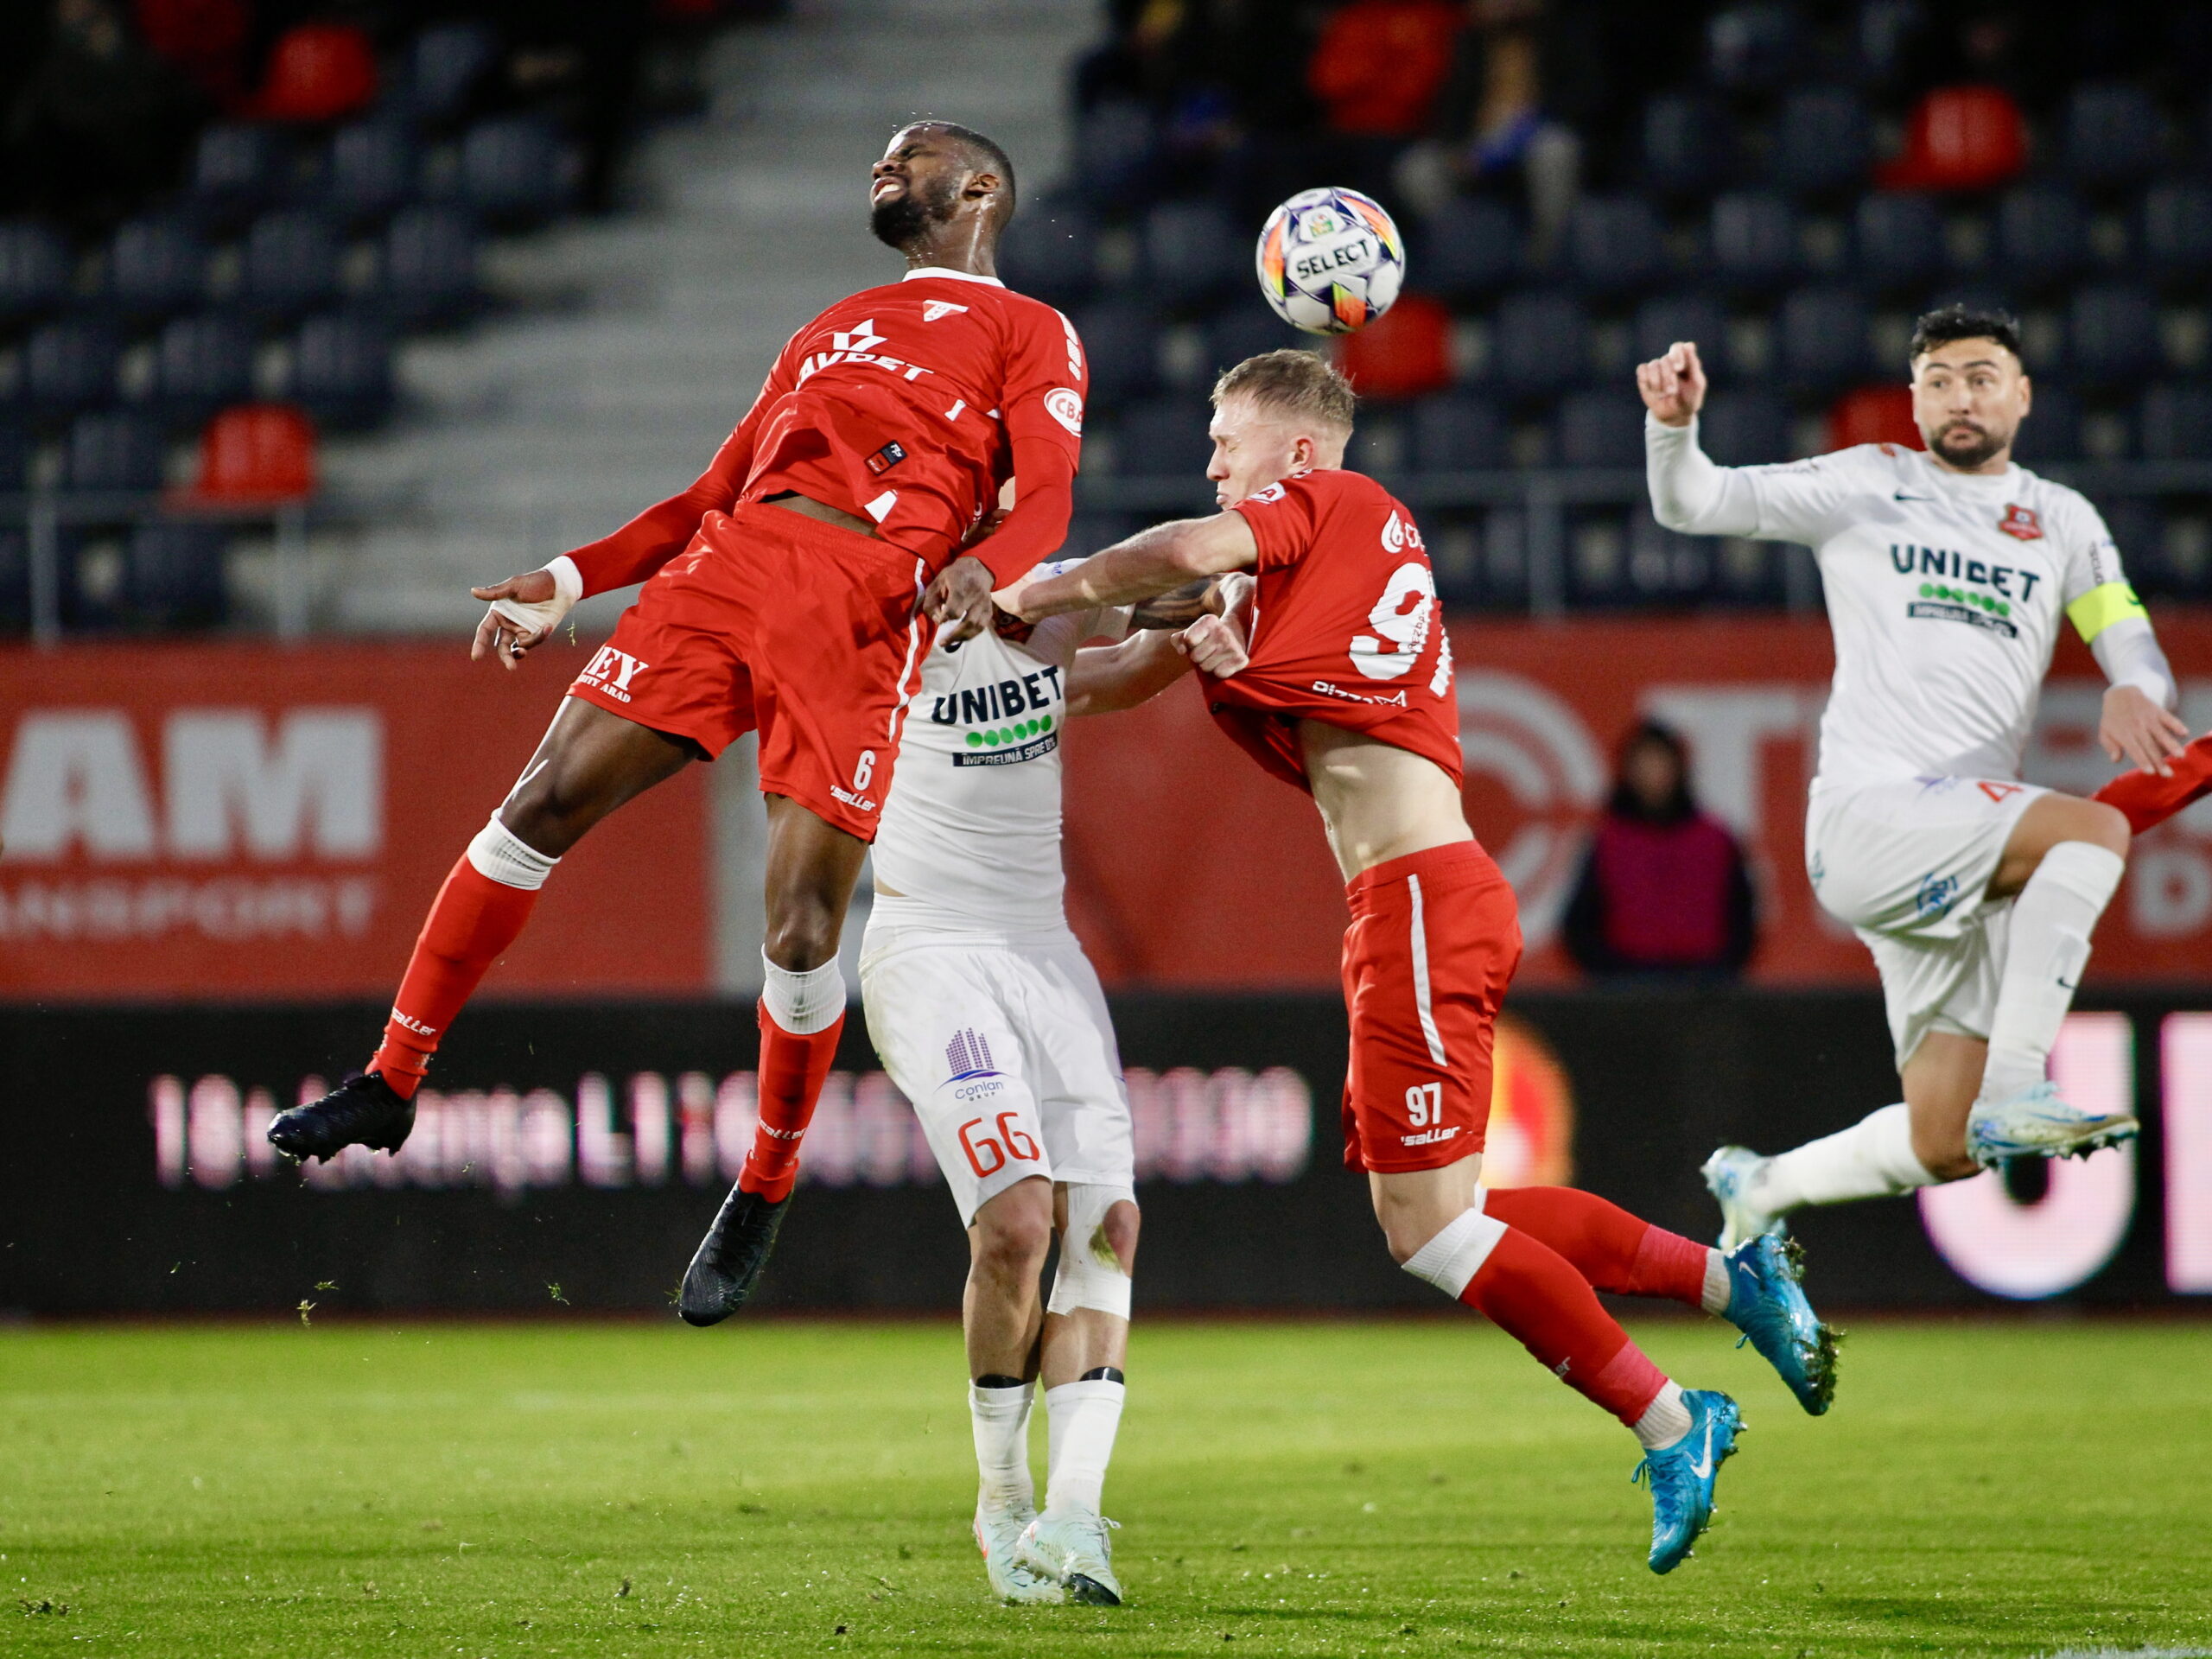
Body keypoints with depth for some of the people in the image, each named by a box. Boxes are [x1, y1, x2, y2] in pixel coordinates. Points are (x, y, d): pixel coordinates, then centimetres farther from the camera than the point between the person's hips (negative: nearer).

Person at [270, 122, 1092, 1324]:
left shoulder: (1029, 333, 16)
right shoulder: (830, 330, 34)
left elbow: (1045, 499, -1)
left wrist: (982, 568, -23)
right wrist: (570, 583, 18)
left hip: (870, 613, -5)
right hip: (732, 562, 5)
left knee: (803, 927, -12)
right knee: (544, 800, -9)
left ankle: (763, 1198, 8)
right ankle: (391, 1081, -2)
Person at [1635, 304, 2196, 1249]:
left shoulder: (2063, 521, 19)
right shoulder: (1866, 485, 9)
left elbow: (2135, 650, 12)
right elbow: (1691, 505, 6)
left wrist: (2133, 694, -13)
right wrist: (1674, 424, -16)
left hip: (1974, 867, 5)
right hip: (1867, 817, -5)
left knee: (1944, 1149, 1)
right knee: (2095, 828, -30)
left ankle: (1761, 1187, 27)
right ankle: (2013, 1092, -36)